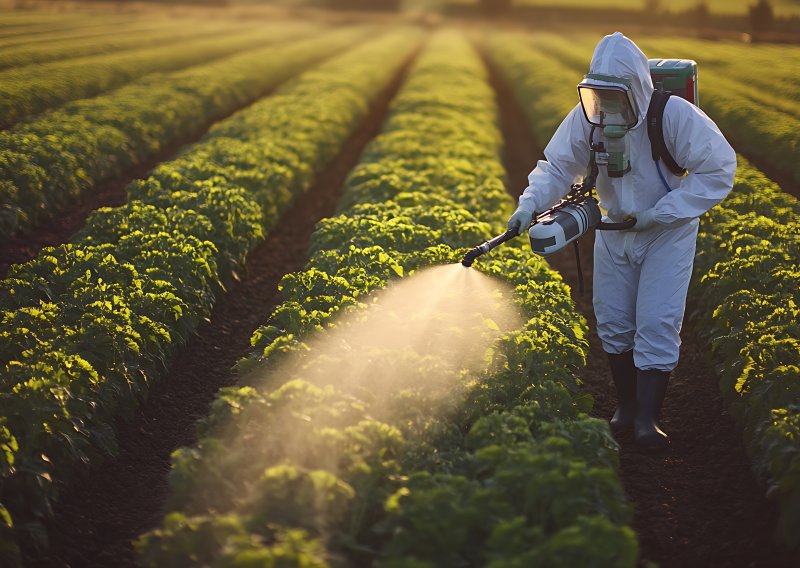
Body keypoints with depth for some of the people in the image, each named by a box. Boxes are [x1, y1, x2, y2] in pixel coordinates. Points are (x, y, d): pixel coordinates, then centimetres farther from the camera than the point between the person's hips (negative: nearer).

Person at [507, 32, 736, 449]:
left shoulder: (675, 116, -26)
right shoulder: (585, 118, -15)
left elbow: (718, 169, -20)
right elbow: (558, 166, -7)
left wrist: (659, 213, -23)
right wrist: (530, 204, -27)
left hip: (668, 234, -4)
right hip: (614, 233, 4)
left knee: (656, 326, -9)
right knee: (612, 322, 8)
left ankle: (647, 419, -2)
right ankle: (626, 407, 25)